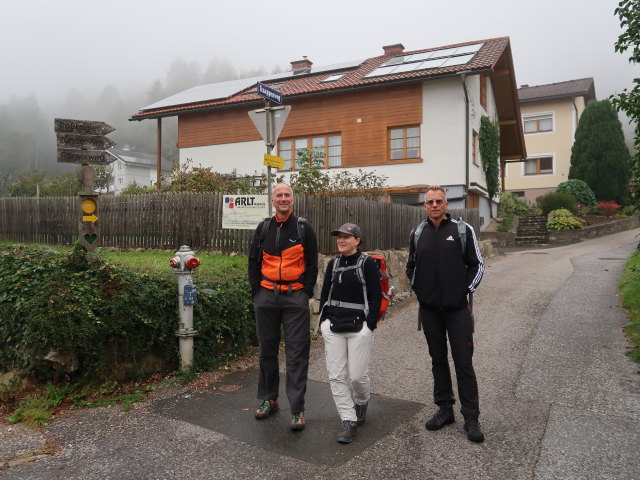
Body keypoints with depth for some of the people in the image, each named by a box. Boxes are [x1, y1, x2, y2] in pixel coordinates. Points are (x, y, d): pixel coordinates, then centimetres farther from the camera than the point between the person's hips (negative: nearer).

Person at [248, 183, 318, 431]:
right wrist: (256, 291, 5)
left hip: (295, 297, -3)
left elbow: (312, 264, 2)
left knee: (297, 352, -3)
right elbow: (253, 262, 12)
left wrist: (306, 292, -5)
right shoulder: (263, 228, 9)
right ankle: (268, 399, 27)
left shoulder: (304, 228, 1)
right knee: (267, 349, 12)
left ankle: (297, 408, 3)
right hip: (266, 296, 3)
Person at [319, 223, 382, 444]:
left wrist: (369, 325, -10)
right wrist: (323, 321, 8)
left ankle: (361, 403, 33)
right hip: (333, 327, 5)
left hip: (359, 328, -4)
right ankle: (348, 420, 13)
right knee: (336, 376, 1)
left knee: (357, 375, 0)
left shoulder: (368, 263, -4)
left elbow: (376, 297, -5)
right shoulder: (333, 264, 10)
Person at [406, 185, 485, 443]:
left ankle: (471, 418, 11)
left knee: (463, 362, 0)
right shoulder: (417, 233, 6)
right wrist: (418, 290, 6)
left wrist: (465, 290, -7)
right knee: (438, 360, 13)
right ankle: (444, 409, 27)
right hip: (429, 310, 4)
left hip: (457, 308, -3)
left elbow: (477, 265, 1)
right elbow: (411, 266, 17)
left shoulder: (463, 230, -3)